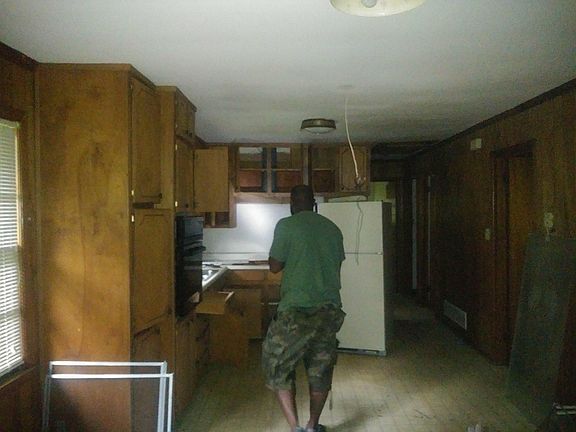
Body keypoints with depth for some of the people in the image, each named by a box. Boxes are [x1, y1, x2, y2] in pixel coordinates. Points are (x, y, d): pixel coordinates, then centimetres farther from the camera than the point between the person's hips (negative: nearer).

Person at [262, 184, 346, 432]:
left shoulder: (287, 225, -5)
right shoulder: (333, 228, 9)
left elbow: (275, 266, -2)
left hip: (296, 311, -5)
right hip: (329, 309, 5)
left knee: (277, 367, 9)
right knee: (320, 370, 17)